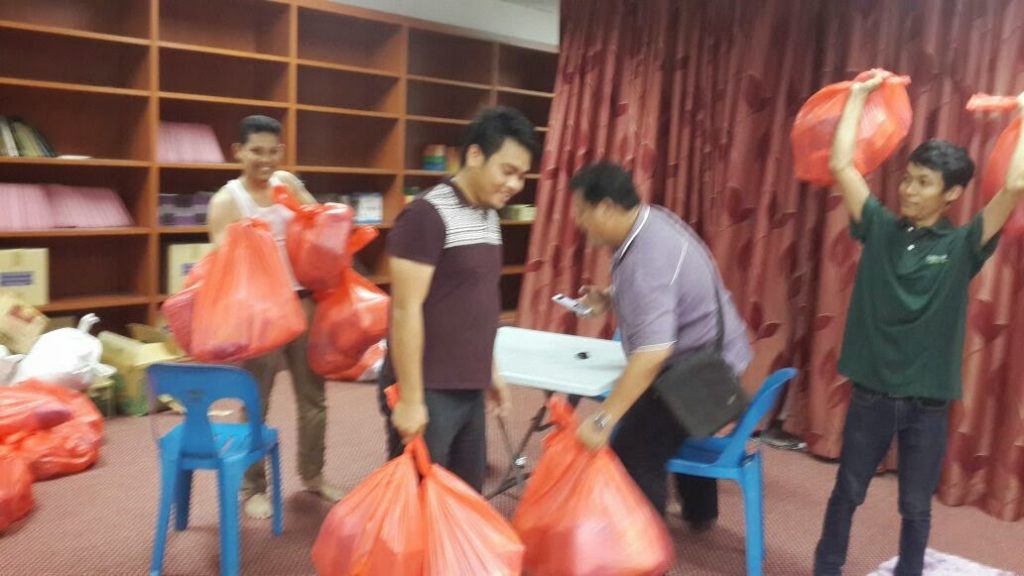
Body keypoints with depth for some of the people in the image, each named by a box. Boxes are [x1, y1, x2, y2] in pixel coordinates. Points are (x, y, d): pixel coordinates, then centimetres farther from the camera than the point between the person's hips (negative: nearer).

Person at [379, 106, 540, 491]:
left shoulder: (489, 218, 11)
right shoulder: (427, 214, -15)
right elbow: (406, 310, -18)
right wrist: (410, 398, -18)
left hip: (469, 391, 8)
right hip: (428, 392, -8)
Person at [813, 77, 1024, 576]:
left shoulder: (962, 246, -5)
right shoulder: (879, 228, -2)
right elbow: (840, 165, -6)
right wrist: (859, 95, -2)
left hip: (927, 402, -1)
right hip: (871, 393, 1)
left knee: (916, 507, 14)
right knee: (847, 492, 15)